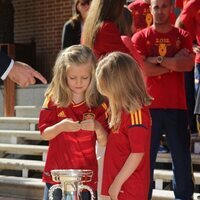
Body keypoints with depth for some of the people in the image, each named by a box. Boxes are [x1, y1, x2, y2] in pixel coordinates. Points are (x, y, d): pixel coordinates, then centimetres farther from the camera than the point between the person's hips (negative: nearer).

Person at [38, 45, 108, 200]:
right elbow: (44, 134, -2)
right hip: (56, 173, 1)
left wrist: (97, 127, -24)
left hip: (86, 175, -1)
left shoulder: (98, 105, -3)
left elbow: (105, 142, -3)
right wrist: (60, 127, -22)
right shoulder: (54, 99, -1)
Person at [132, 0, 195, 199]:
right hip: (149, 106, -2)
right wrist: (174, 63, -9)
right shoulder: (140, 37, 3)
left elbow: (188, 64, -9)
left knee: (182, 157, 5)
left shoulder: (183, 37, 8)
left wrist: (158, 59, -12)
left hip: (176, 106, 2)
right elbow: (142, 68, -12)